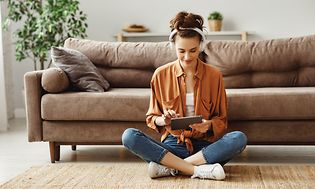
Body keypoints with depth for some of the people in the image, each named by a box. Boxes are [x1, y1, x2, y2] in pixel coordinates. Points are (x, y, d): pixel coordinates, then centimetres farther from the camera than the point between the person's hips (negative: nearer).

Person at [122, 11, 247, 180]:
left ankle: (169, 167, -25)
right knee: (129, 136, -25)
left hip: (204, 146, 0)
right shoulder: (160, 75, 2)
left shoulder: (214, 76, 2)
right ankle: (197, 169, -28)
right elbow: (152, 118, 10)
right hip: (172, 145, 0)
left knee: (239, 138, -29)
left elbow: (221, 120, 8)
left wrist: (209, 125, -15)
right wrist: (163, 120, -14)